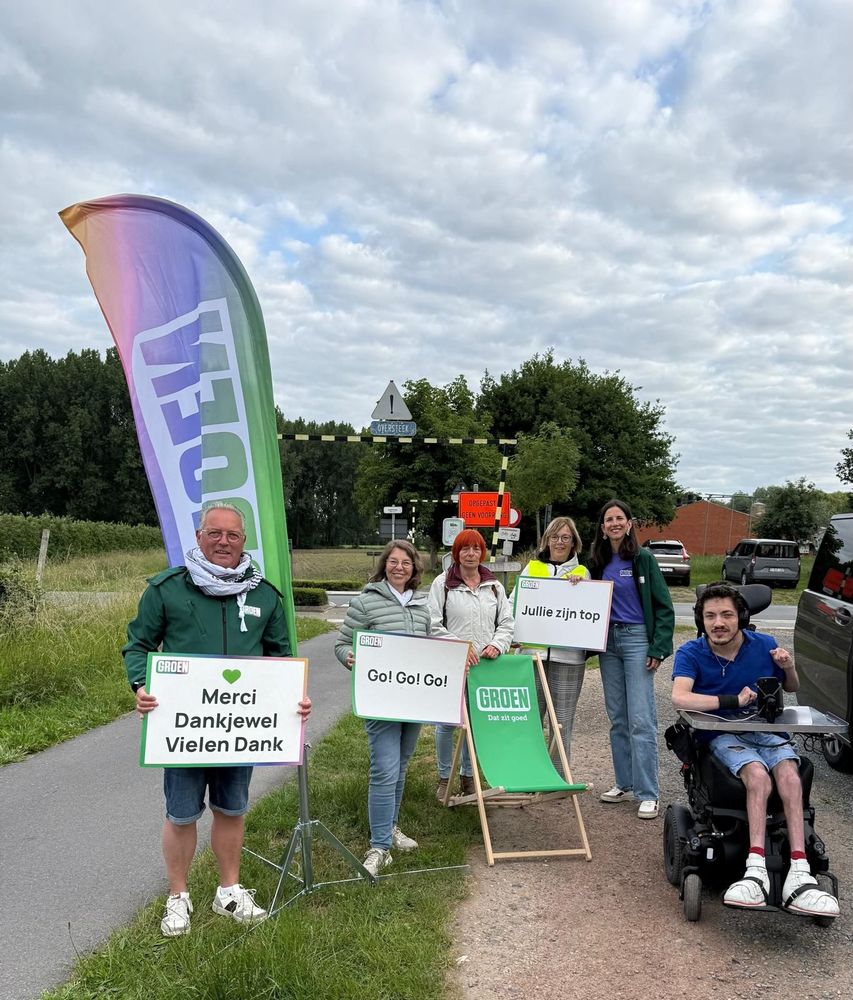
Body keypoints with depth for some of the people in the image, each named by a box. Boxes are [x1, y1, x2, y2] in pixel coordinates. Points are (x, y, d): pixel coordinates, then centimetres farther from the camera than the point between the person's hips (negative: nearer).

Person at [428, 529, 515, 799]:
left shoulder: (494, 585, 12)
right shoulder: (442, 583, 0)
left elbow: (507, 622, 11)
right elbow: (434, 625, -5)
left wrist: (497, 645, -7)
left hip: (485, 666, 3)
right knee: (447, 723, 3)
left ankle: (468, 776, 27)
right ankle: (444, 778, 20)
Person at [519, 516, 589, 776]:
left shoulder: (582, 572, 12)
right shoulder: (532, 568, 12)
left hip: (568, 655, 0)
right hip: (532, 652, 0)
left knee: (562, 722, 2)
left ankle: (560, 778, 12)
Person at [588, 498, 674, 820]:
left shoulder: (643, 559, -4)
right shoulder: (597, 562, 10)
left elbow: (663, 607, -6)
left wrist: (658, 649, -12)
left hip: (637, 639, -5)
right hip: (607, 640, 5)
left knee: (641, 720, -8)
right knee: (617, 718, 11)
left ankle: (647, 794, -4)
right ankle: (624, 783, 21)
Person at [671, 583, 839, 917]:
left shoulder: (765, 646, 2)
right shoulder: (691, 653, -6)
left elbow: (792, 689, 20)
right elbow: (679, 698, -24)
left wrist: (788, 668, -4)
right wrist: (733, 701, -29)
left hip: (768, 731, 2)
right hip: (722, 735, -2)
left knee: (789, 776, -29)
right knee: (758, 776, -32)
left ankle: (799, 872, -37)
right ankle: (757, 870, -38)